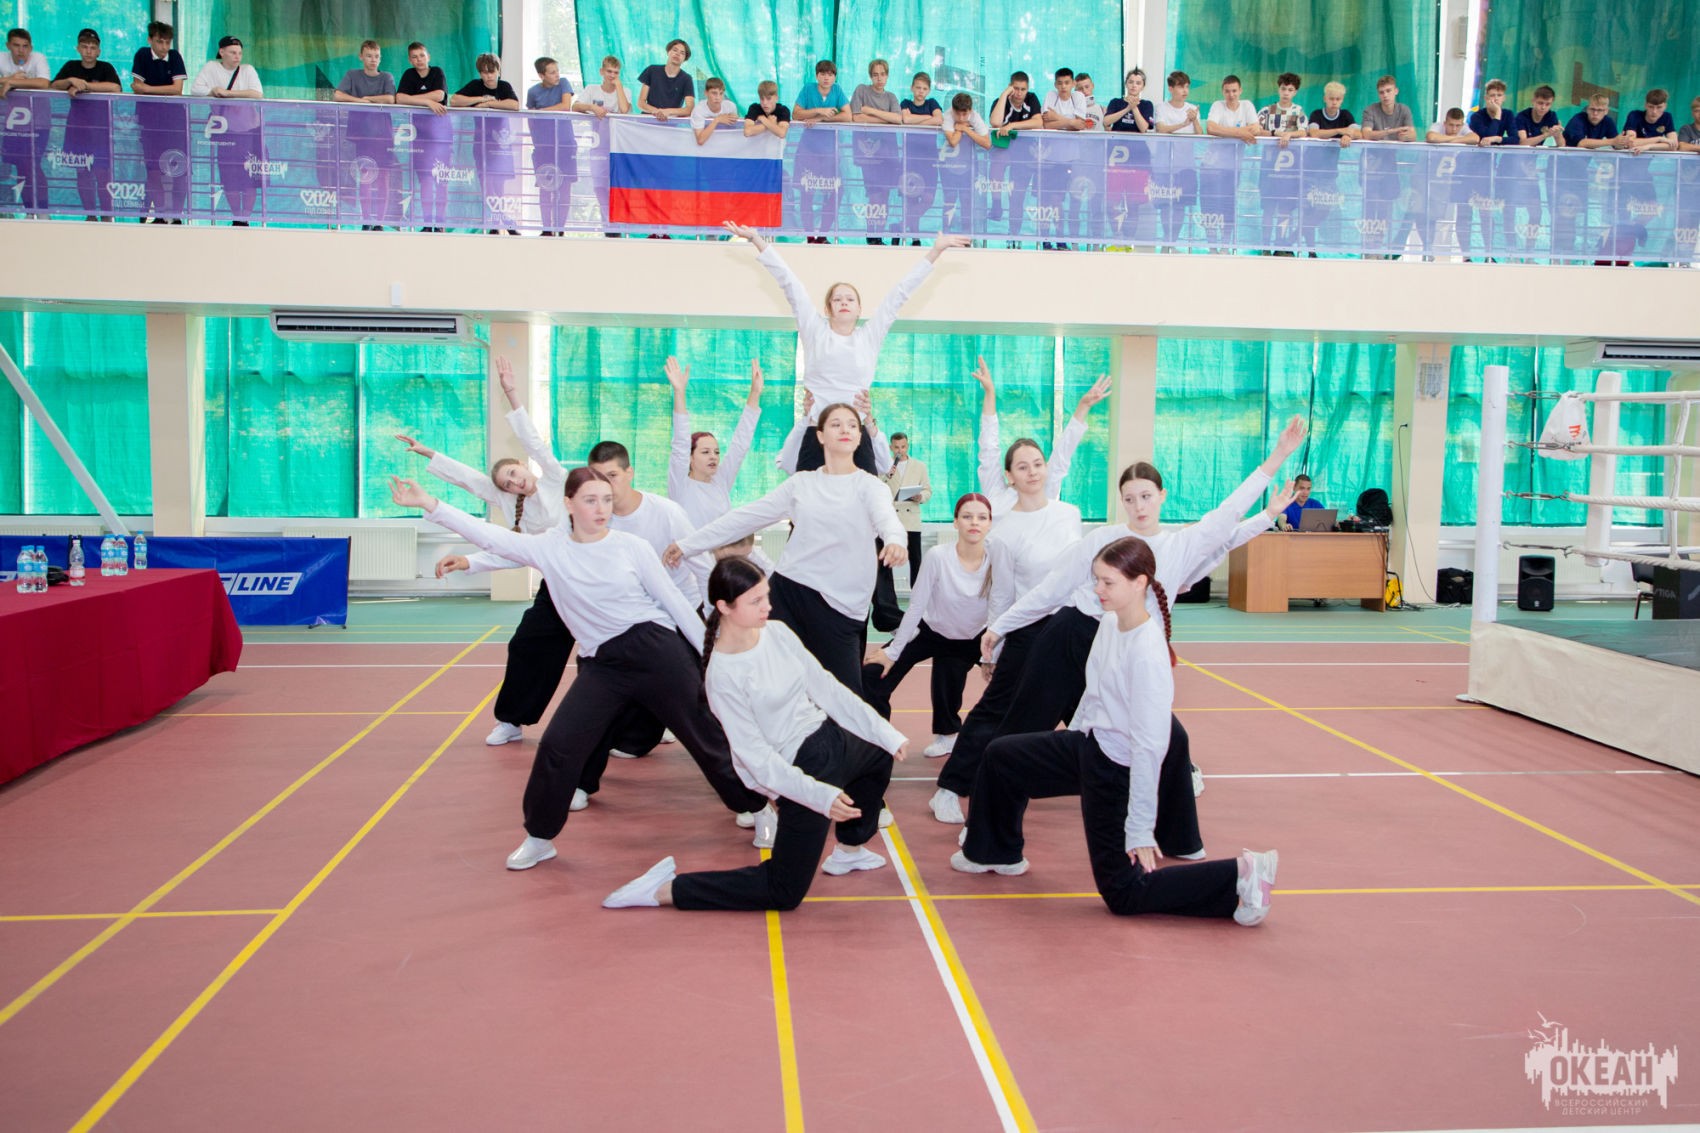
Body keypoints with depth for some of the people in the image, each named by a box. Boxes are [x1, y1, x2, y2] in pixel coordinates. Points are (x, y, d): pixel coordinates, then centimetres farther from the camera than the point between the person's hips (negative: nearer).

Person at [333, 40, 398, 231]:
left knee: (383, 179, -4)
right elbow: (337, 96, -5)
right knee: (365, 179, 0)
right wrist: (360, 101, -13)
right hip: (362, 134, 0)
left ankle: (380, 222, 2)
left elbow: (390, 99, -10)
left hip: (383, 133, 0)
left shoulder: (386, 77, 8)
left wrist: (366, 98, -7)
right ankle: (366, 222, 7)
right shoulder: (353, 75, 8)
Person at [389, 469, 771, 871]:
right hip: (601, 665, 2)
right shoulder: (549, 548, 2)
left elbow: (674, 601, 2)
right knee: (557, 746, -6)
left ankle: (758, 810, 25)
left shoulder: (632, 547, -2)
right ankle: (540, 838, 14)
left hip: (657, 650, -2)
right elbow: (490, 536, -6)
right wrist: (429, 503, -14)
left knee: (707, 737, 5)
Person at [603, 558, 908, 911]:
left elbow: (826, 687, 4)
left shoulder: (777, 632, -4)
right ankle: (664, 890, 2)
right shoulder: (723, 676, -24)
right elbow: (757, 756, -23)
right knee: (785, 893, -1)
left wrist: (885, 732, 5)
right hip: (800, 769, -8)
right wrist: (819, 795, -30)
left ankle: (849, 850, 47)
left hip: (829, 737, 8)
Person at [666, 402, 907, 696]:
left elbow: (886, 517, -18)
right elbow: (747, 517, 15)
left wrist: (894, 540, -43)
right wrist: (687, 544, 14)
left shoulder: (870, 486, 3)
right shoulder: (801, 483, 12)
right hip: (786, 592, 3)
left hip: (839, 604, -3)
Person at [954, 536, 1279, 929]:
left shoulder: (1148, 654, -29)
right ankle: (997, 853, 38)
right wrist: (1069, 744, 23)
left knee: (1124, 895, 2)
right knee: (1000, 757, 18)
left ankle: (1240, 876, 6)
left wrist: (1140, 828, -25)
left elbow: (1150, 745, -27)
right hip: (1091, 743, 8)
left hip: (1118, 771, -8)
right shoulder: (1109, 623, -4)